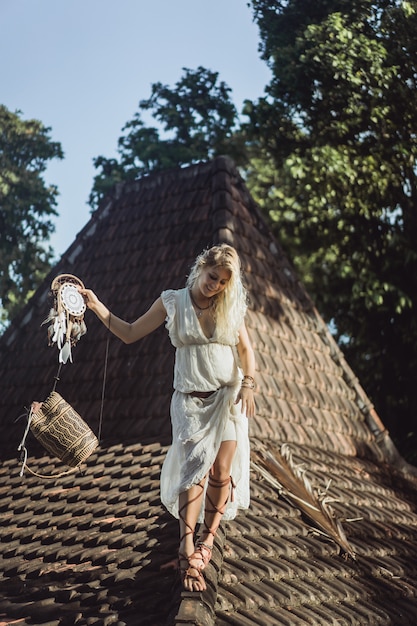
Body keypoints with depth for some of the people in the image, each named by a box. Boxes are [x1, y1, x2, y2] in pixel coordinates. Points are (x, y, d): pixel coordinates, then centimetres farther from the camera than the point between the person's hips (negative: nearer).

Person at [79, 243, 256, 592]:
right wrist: (97, 307, -9)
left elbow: (245, 347, 7)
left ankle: (208, 535, 20)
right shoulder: (172, 302, -1)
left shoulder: (230, 307, 3)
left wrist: (248, 385, -7)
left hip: (228, 397, 2)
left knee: (222, 471, -2)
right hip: (191, 400, -1)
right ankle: (188, 553, -9)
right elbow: (130, 333, 2)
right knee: (195, 469, -12)